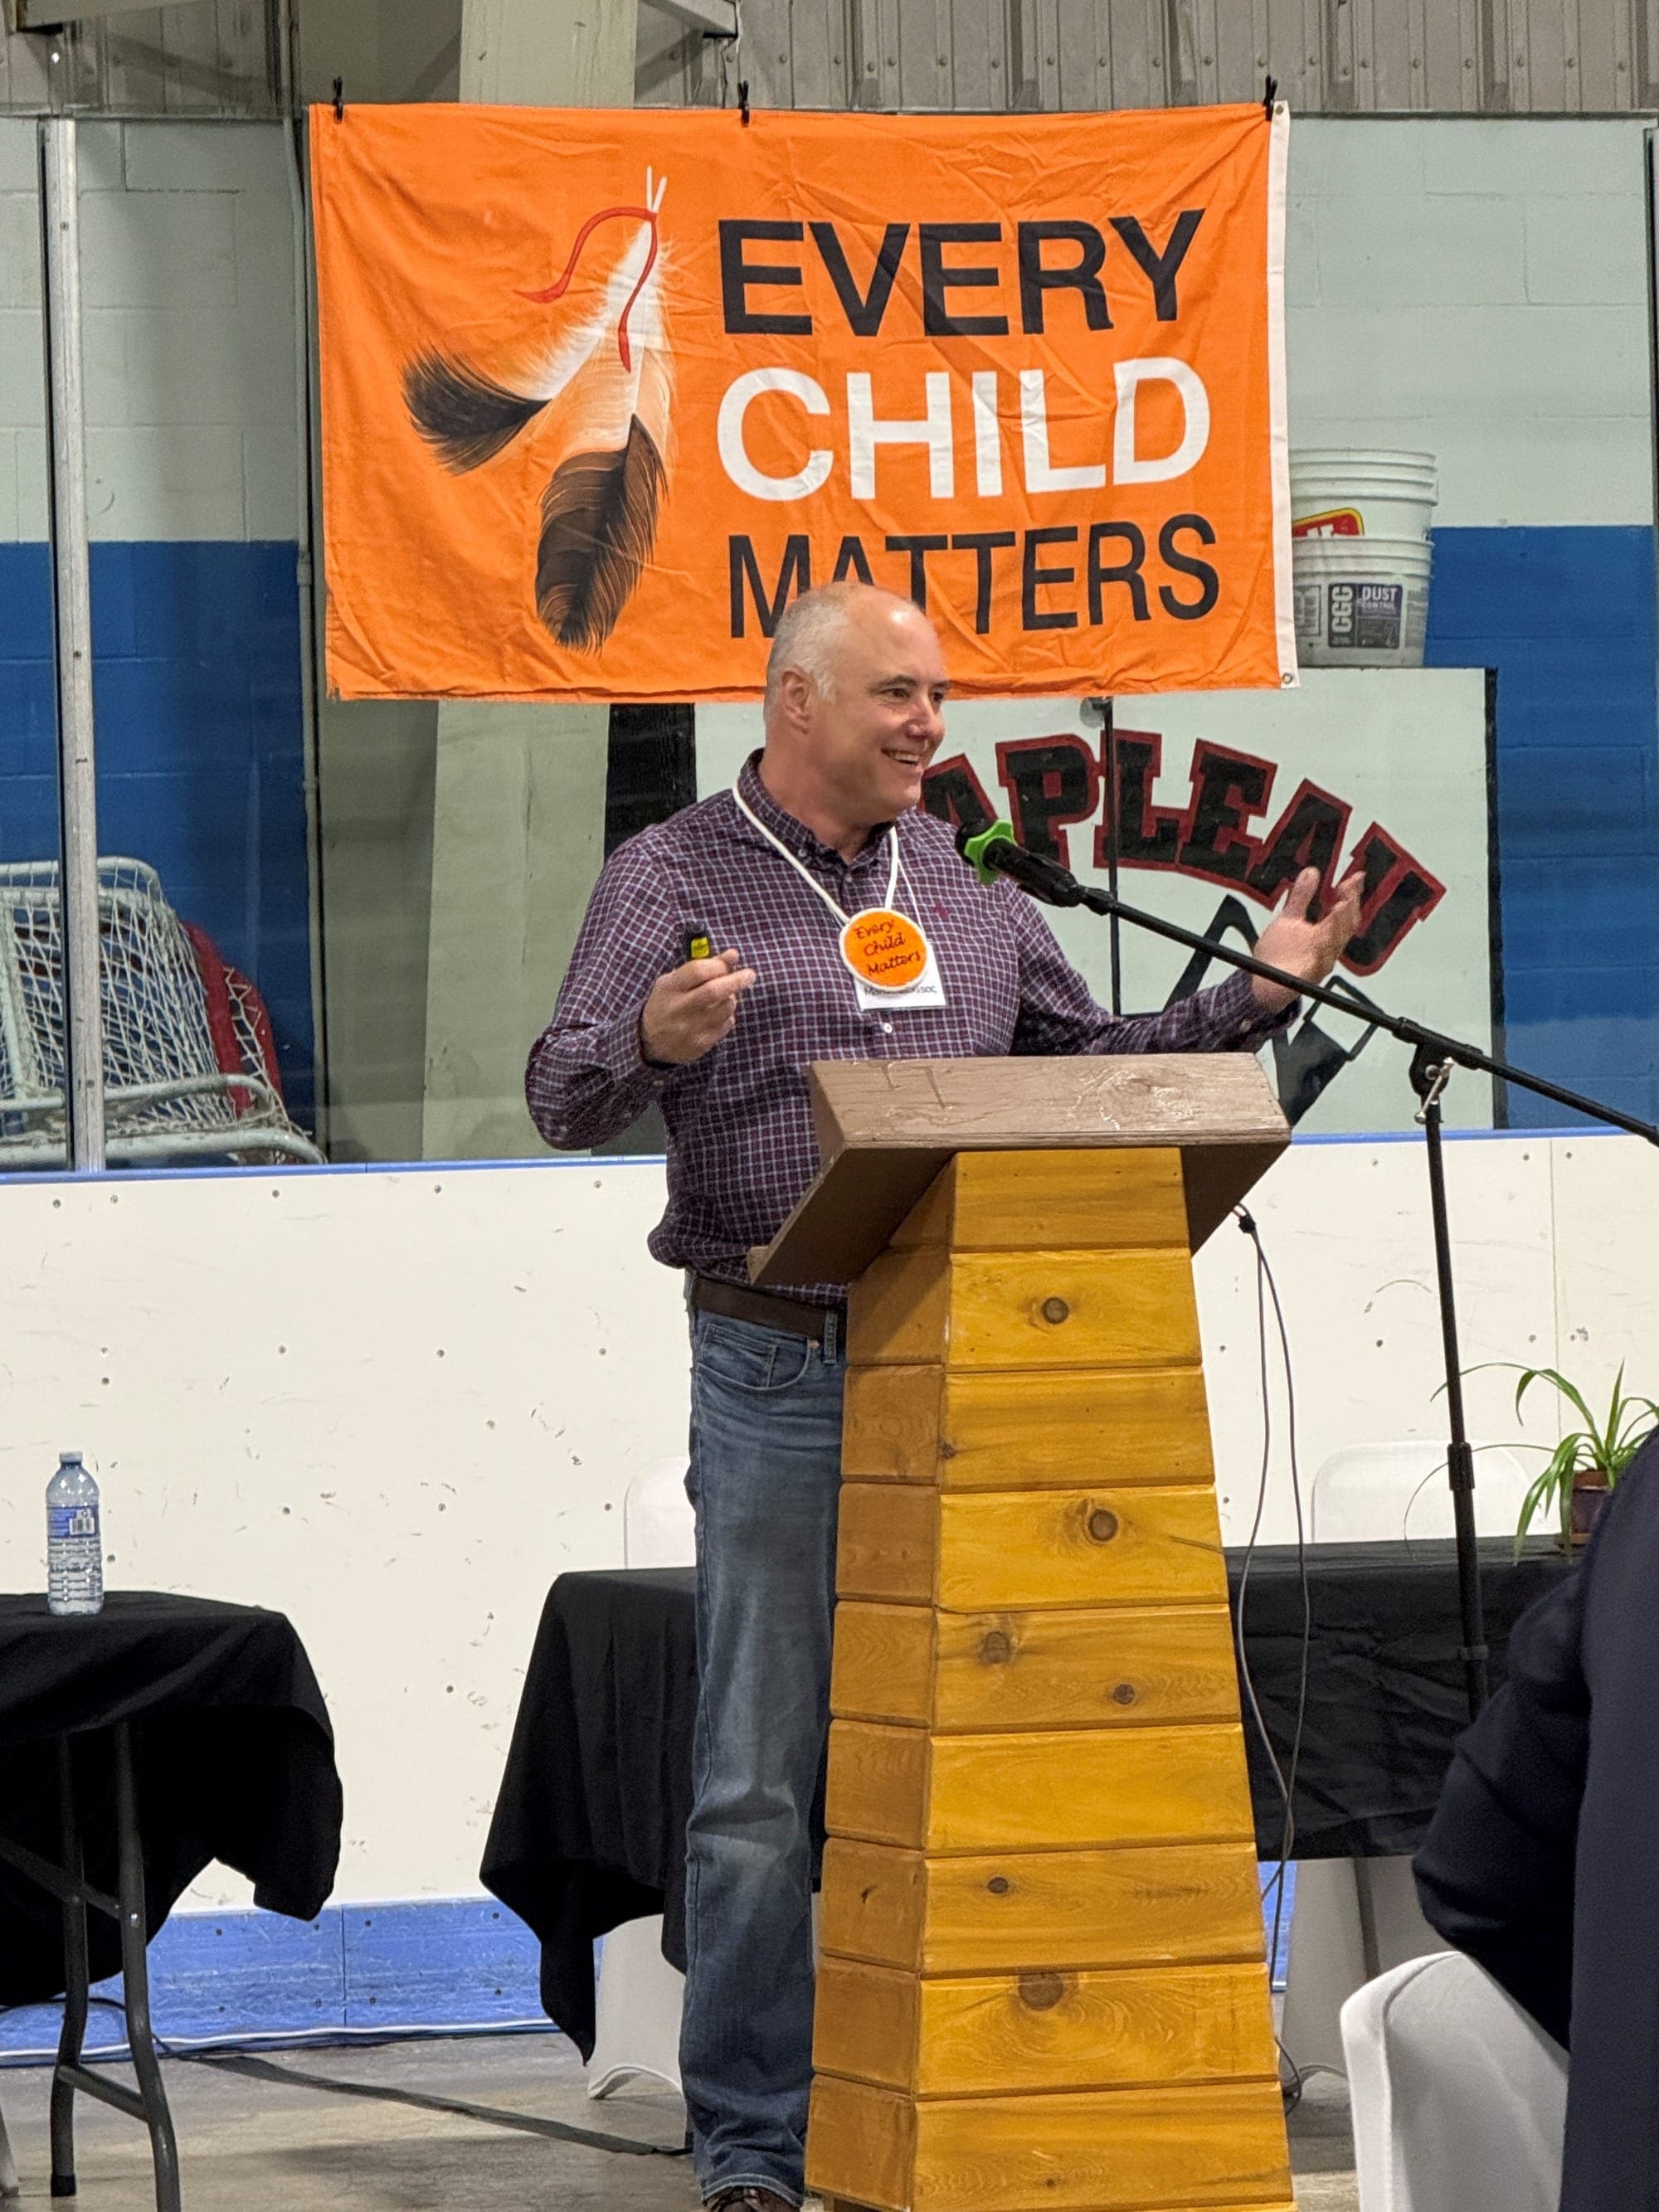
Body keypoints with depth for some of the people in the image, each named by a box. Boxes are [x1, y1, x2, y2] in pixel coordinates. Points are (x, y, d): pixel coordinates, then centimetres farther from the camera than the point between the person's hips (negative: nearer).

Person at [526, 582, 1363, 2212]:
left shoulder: (966, 882, 16)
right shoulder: (675, 877, 0)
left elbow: (1091, 1060, 21)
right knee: (762, 1779, -2)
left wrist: (1260, 989, 12)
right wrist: (652, 1040, -27)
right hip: (780, 1373, -4)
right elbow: (562, 1097, -7)